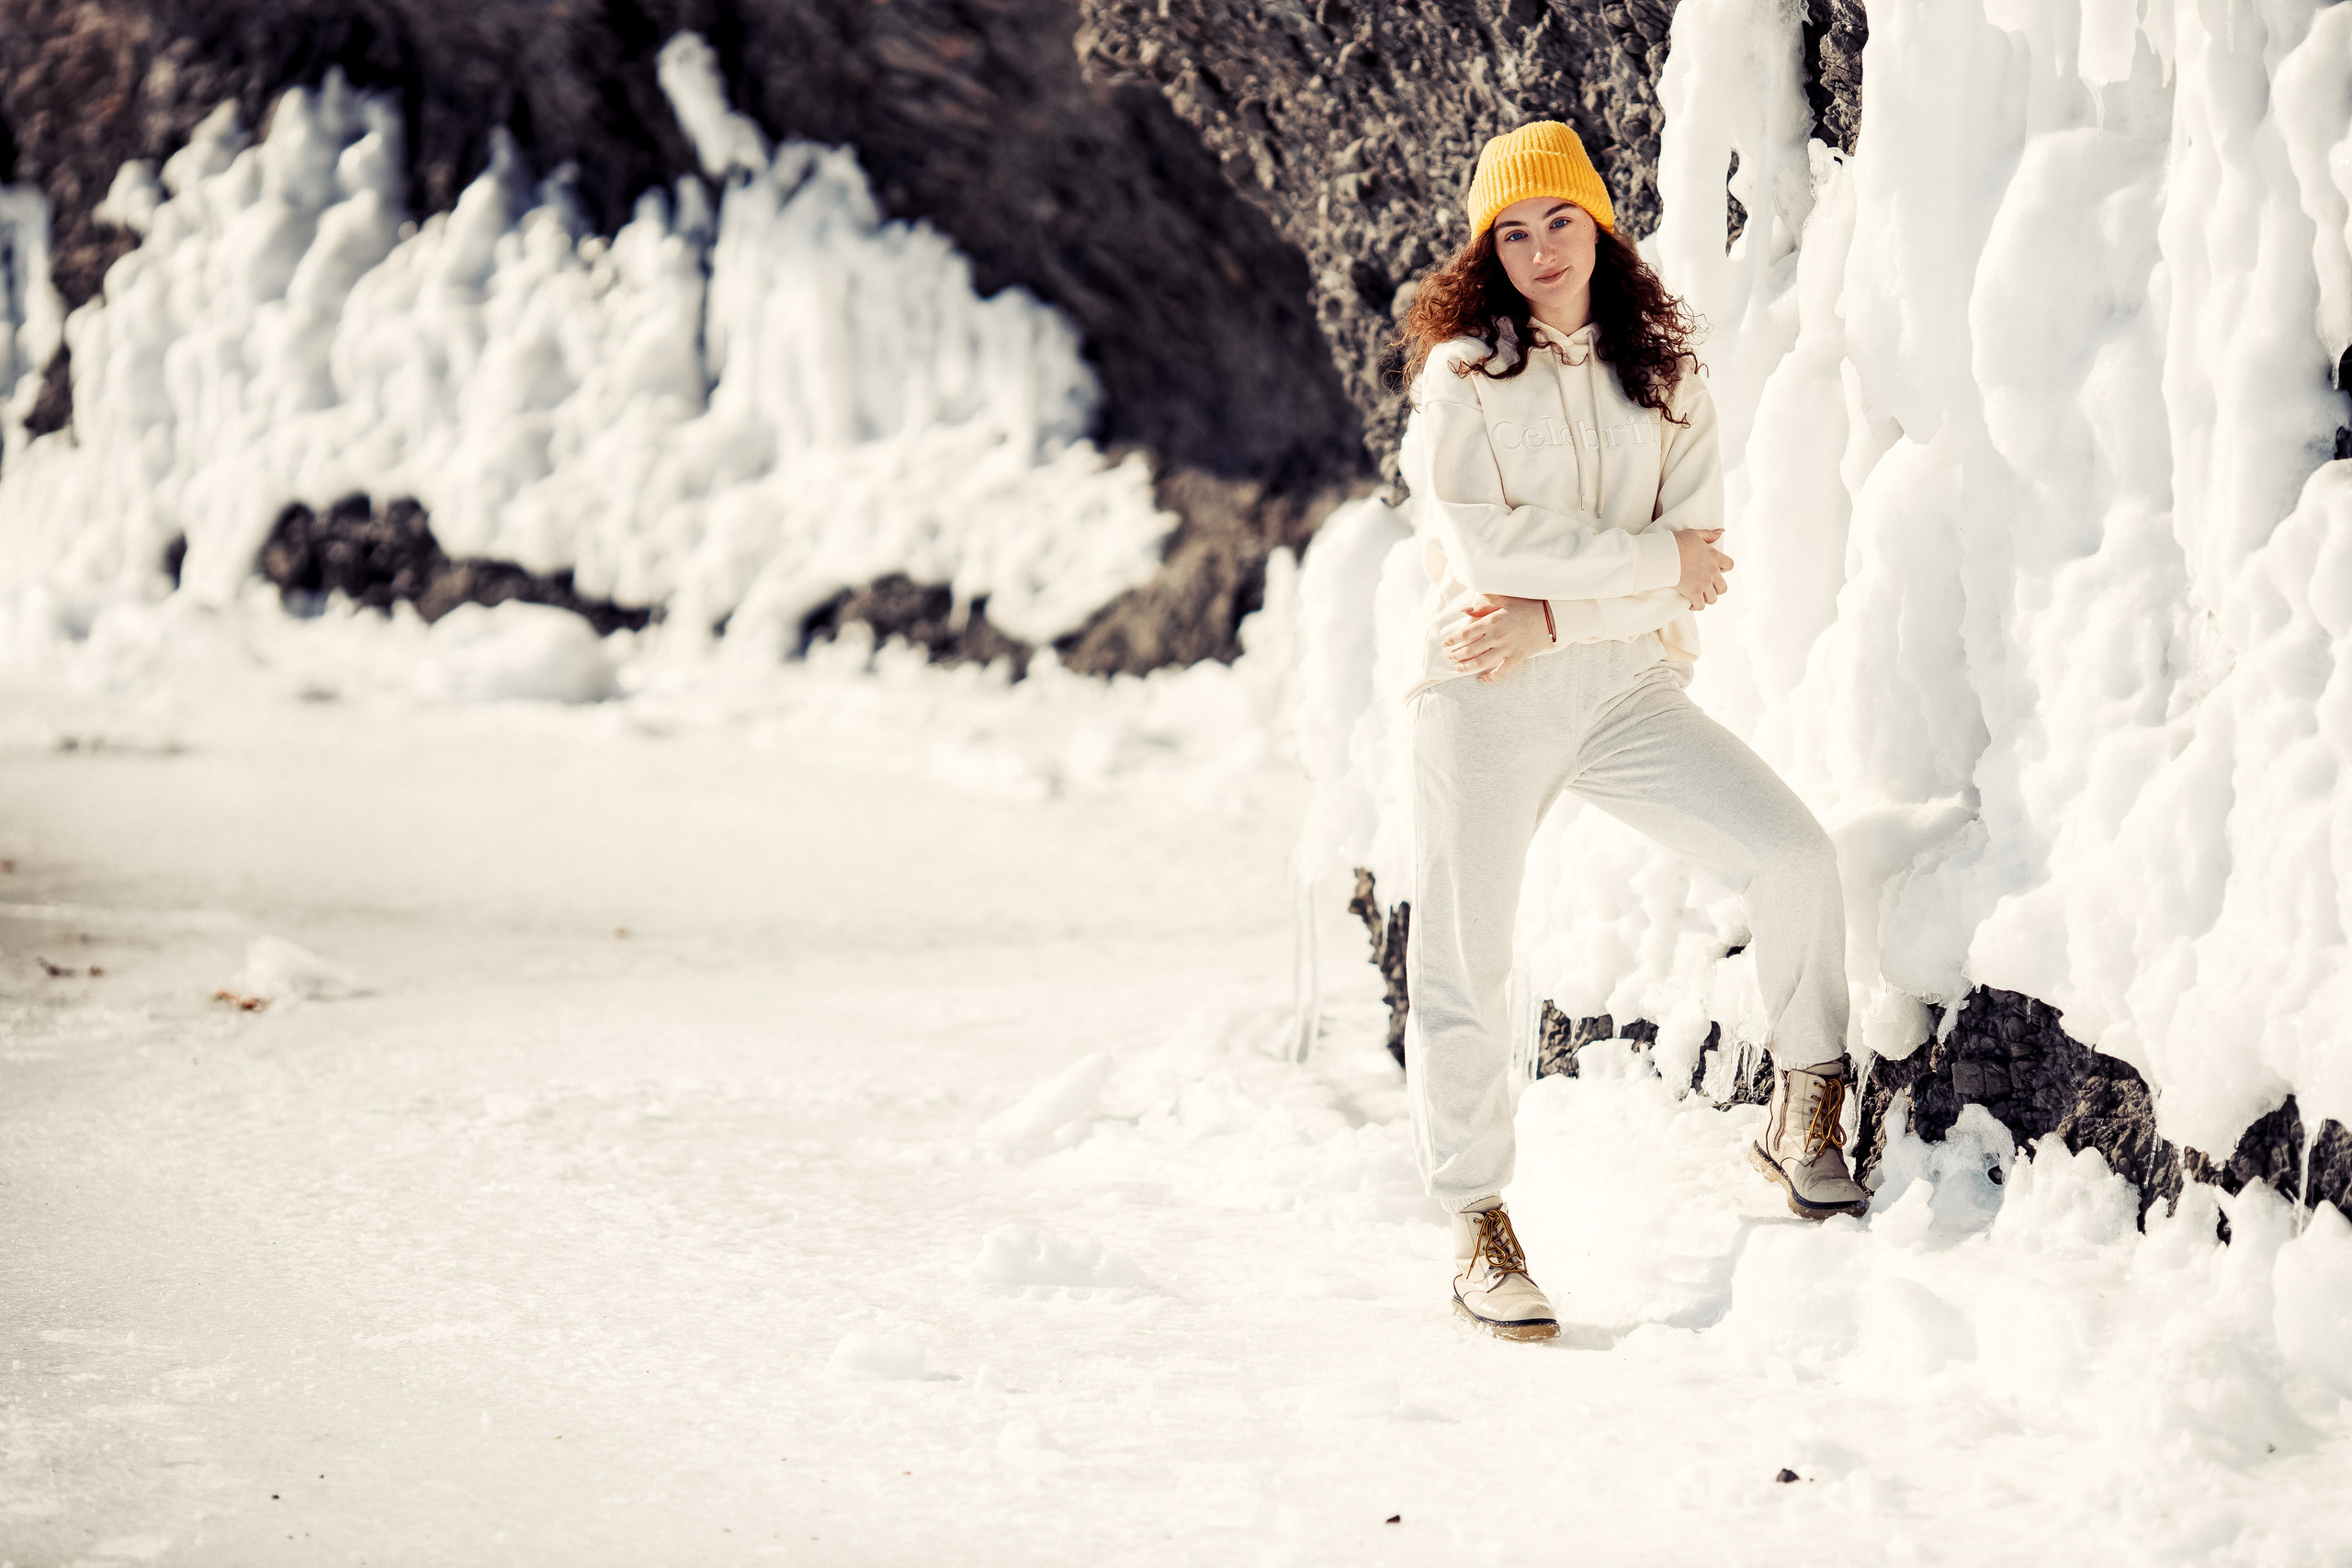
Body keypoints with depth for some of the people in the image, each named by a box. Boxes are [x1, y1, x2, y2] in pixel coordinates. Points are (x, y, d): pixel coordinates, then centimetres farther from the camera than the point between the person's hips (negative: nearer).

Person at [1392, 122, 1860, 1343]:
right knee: (1463, 967, -2)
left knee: (1794, 854, -18)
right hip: (1483, 695, -2)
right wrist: (1654, 560, -8)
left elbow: (1700, 564, -1)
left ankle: (1804, 1115, 0)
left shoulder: (1665, 379, 10)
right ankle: (1478, 1228, 13)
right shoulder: (1459, 378, 1)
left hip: (1629, 689, 2)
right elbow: (1490, 549, -12)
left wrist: (1550, 619, -14)